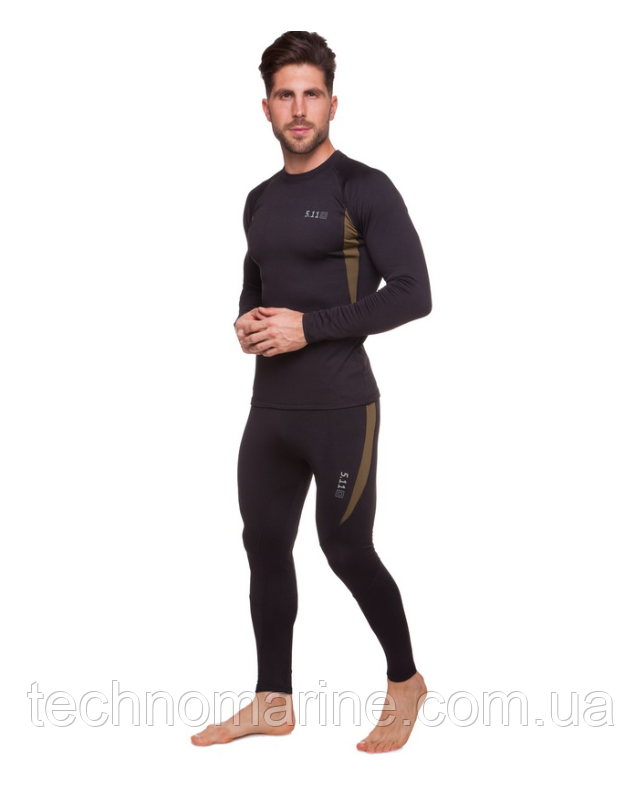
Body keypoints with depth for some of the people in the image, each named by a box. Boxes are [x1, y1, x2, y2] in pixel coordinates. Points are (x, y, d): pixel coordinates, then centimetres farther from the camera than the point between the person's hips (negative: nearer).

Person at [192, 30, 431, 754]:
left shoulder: (364, 189, -8)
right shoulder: (261, 200, 14)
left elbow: (412, 293, -14)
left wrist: (307, 326, -17)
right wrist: (245, 322, 4)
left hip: (340, 408, -7)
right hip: (269, 406, 7)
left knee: (346, 549, -1)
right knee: (265, 544, 10)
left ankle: (406, 681, 23)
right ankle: (272, 702, 24)